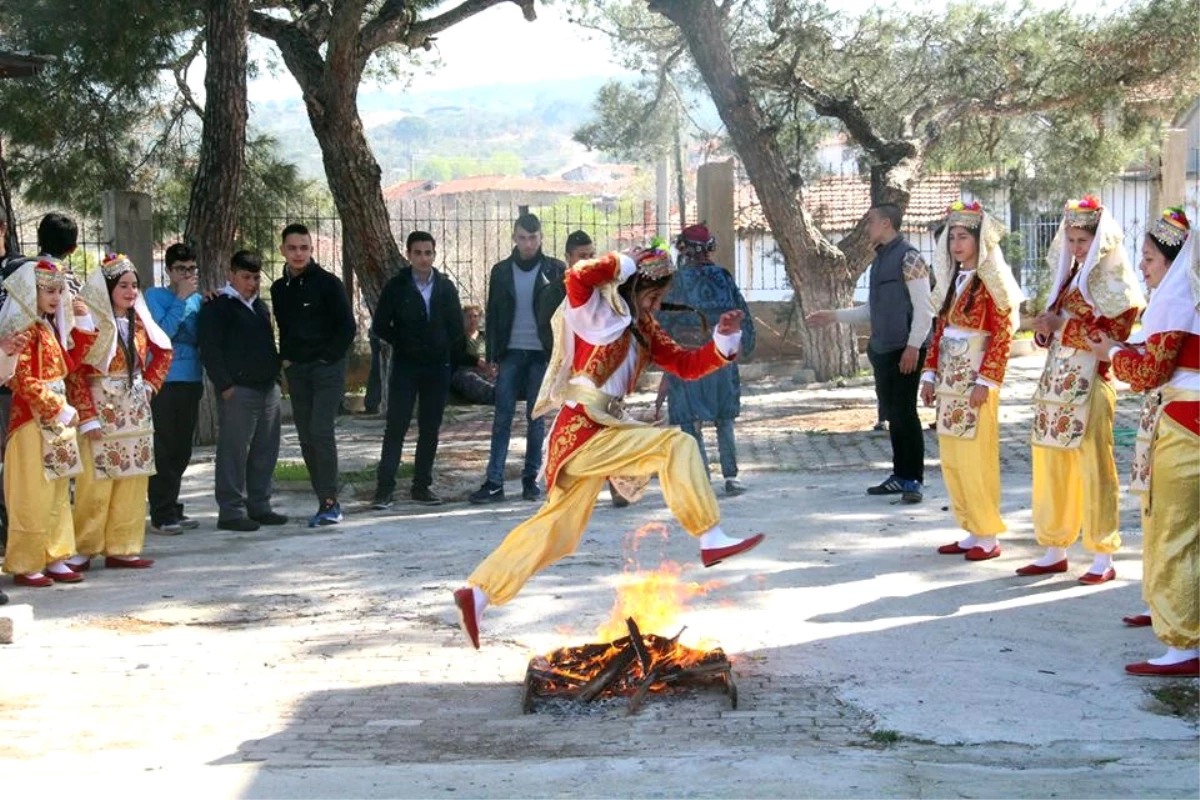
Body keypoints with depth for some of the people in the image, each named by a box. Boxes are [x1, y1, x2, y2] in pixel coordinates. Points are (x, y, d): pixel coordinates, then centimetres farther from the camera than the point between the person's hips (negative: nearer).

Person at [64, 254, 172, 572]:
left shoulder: (139, 321, 9)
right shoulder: (90, 322, -10)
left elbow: (163, 352, 24)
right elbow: (75, 373, -14)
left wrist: (149, 384, 11)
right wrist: (86, 417, -18)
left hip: (135, 412, 6)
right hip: (101, 412, -6)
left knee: (132, 482, 6)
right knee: (96, 484, -6)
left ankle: (123, 549, 12)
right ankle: (83, 550, 2)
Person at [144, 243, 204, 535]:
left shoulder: (197, 300, 13)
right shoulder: (154, 296, -2)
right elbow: (162, 332, -15)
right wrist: (181, 298, -12)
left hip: (192, 382, 6)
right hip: (164, 382, -6)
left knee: (182, 450, 11)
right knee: (164, 450, -5)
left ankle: (172, 508, 21)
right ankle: (162, 516, -2)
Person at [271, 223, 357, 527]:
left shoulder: (327, 283, -5)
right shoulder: (279, 289, 11)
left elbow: (348, 327, -7)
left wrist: (328, 357, -11)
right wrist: (285, 358, 9)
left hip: (327, 368, -6)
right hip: (296, 371, 6)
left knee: (321, 432, -16)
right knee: (306, 438, 4)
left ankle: (330, 502, -12)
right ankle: (325, 502, 10)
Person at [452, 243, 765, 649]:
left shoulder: (642, 329, 19)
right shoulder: (595, 315, -4)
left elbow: (686, 364, 17)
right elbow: (577, 278, -24)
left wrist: (724, 340, 2)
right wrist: (626, 263, -13)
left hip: (595, 437, 9)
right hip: (583, 430, -9)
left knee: (557, 526, 10)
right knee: (676, 444, -18)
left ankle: (478, 593, 13)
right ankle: (711, 539, -18)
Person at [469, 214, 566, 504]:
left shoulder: (555, 270, 1)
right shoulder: (501, 271, 7)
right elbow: (492, 315, 9)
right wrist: (492, 356, 2)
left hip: (542, 354, -1)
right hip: (510, 354, 1)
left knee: (537, 419, 4)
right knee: (502, 418, -3)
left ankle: (531, 479, 12)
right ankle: (494, 483, -5)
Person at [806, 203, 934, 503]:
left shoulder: (908, 257, -9)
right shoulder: (879, 260, 17)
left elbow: (924, 307, -14)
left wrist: (913, 346, -19)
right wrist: (834, 316, 20)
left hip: (905, 351, -9)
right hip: (882, 350, 9)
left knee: (904, 413, -7)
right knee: (892, 414, 11)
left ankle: (914, 479, -1)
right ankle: (900, 475, 18)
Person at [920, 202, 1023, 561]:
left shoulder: (990, 282, -8)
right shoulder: (952, 280, 14)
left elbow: (1002, 335, -13)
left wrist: (986, 381, -17)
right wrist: (931, 373, 10)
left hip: (975, 379, -8)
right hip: (949, 379, 8)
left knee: (976, 458, -4)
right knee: (951, 459, 9)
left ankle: (988, 535, 4)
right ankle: (971, 530, 18)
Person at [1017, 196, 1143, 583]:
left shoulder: (1117, 284, -4)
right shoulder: (1068, 276, 17)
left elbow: (1114, 336, -15)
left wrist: (1063, 324, -16)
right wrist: (1043, 328, 1)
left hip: (1089, 384, -7)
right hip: (1055, 379, 7)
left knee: (1093, 469, -3)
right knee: (1050, 466, 8)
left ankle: (1103, 558, 3)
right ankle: (1055, 550, 17)